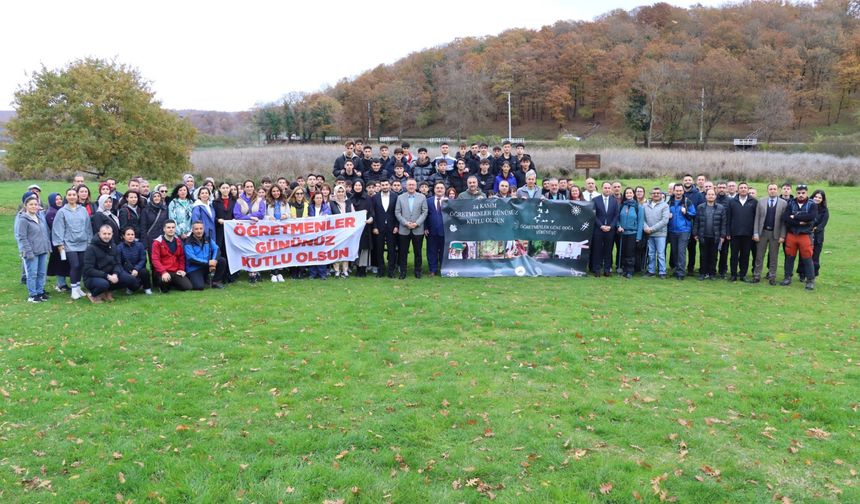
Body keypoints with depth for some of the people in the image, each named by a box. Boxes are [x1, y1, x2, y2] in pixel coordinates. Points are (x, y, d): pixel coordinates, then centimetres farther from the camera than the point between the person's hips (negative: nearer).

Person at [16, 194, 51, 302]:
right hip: (32, 252, -6)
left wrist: (48, 247, 14)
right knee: (32, 274, -1)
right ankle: (32, 295, 8)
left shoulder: (41, 215, 9)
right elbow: (22, 237, -12)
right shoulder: (23, 219, -11)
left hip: (43, 250, 7)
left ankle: (40, 292, 24)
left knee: (42, 273, 12)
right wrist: (28, 252, -15)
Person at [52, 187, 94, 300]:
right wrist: (60, 244, -5)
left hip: (83, 243, 3)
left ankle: (78, 287, 22)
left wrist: (89, 240, 10)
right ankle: (74, 289, 2)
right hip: (69, 244, -3)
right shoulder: (62, 212, -2)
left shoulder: (83, 210, 7)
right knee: (74, 265, -9)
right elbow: (58, 229, -2)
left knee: (81, 266, 7)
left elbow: (88, 227, 10)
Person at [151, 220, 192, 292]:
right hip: (163, 272, -5)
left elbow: (182, 256, 19)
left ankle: (172, 283, 18)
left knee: (188, 287, -13)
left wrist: (181, 269, 3)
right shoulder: (157, 242, -4)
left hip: (176, 271, 5)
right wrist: (163, 272, -25)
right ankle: (163, 286, 0)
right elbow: (155, 260, -12)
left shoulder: (178, 241, 12)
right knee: (165, 280, -39)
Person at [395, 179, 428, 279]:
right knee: (403, 252, 2)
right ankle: (403, 272, 9)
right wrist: (405, 223, -10)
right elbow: (397, 212, 3)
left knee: (417, 252, 5)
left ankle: (418, 271, 16)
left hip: (418, 229, 0)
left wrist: (416, 223, -11)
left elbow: (424, 212, 1)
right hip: (404, 229, 1)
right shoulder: (400, 197, 7)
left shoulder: (422, 197, 5)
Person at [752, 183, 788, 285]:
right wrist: (755, 233, -4)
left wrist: (782, 235, -9)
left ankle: (772, 277, 14)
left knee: (774, 256, 6)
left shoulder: (784, 203, -1)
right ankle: (757, 275, 13)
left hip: (775, 233, -1)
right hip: (762, 232, 1)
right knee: (759, 255, 5)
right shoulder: (761, 202, 4)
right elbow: (757, 218, 2)